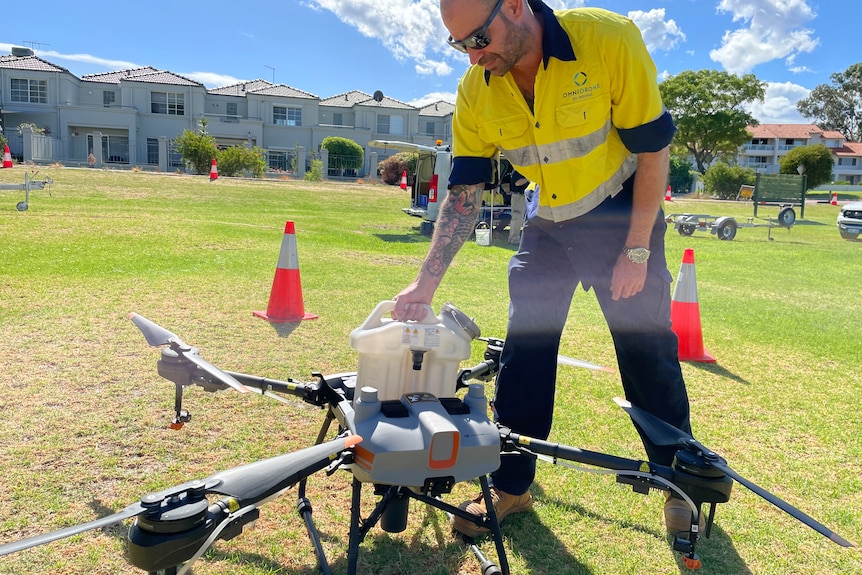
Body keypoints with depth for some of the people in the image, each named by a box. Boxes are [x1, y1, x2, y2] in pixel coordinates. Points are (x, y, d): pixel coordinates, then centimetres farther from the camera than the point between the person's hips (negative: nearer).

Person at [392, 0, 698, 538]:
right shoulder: (477, 91, -13)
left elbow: (653, 150, -17)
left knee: (648, 351, 0)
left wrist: (637, 252, -17)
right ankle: (511, 487, 18)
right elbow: (464, 192, -9)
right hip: (546, 223, 4)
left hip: (622, 215, -3)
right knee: (523, 351, 2)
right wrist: (426, 283, -15)